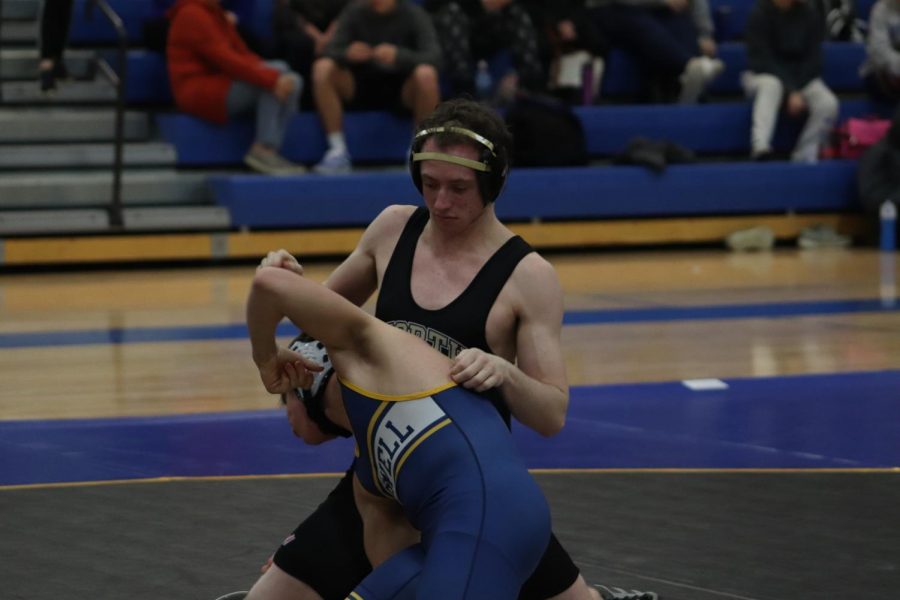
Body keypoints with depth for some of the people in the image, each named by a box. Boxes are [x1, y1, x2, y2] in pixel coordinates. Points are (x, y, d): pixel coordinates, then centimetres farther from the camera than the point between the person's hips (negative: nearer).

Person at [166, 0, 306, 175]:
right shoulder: (192, 14, -12)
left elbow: (243, 54, 13)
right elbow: (224, 59, -21)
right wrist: (271, 78, -24)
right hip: (199, 93, -9)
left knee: (293, 81, -5)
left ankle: (267, 150, -18)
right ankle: (263, 149, -24)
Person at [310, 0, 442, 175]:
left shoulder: (413, 14, -9)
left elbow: (434, 57, -22)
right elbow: (330, 52, -11)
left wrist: (398, 56, -41)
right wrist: (346, 54, -36)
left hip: (403, 89, -2)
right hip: (362, 87, 2)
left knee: (426, 74, -34)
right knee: (322, 67, -22)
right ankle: (338, 150, -20)